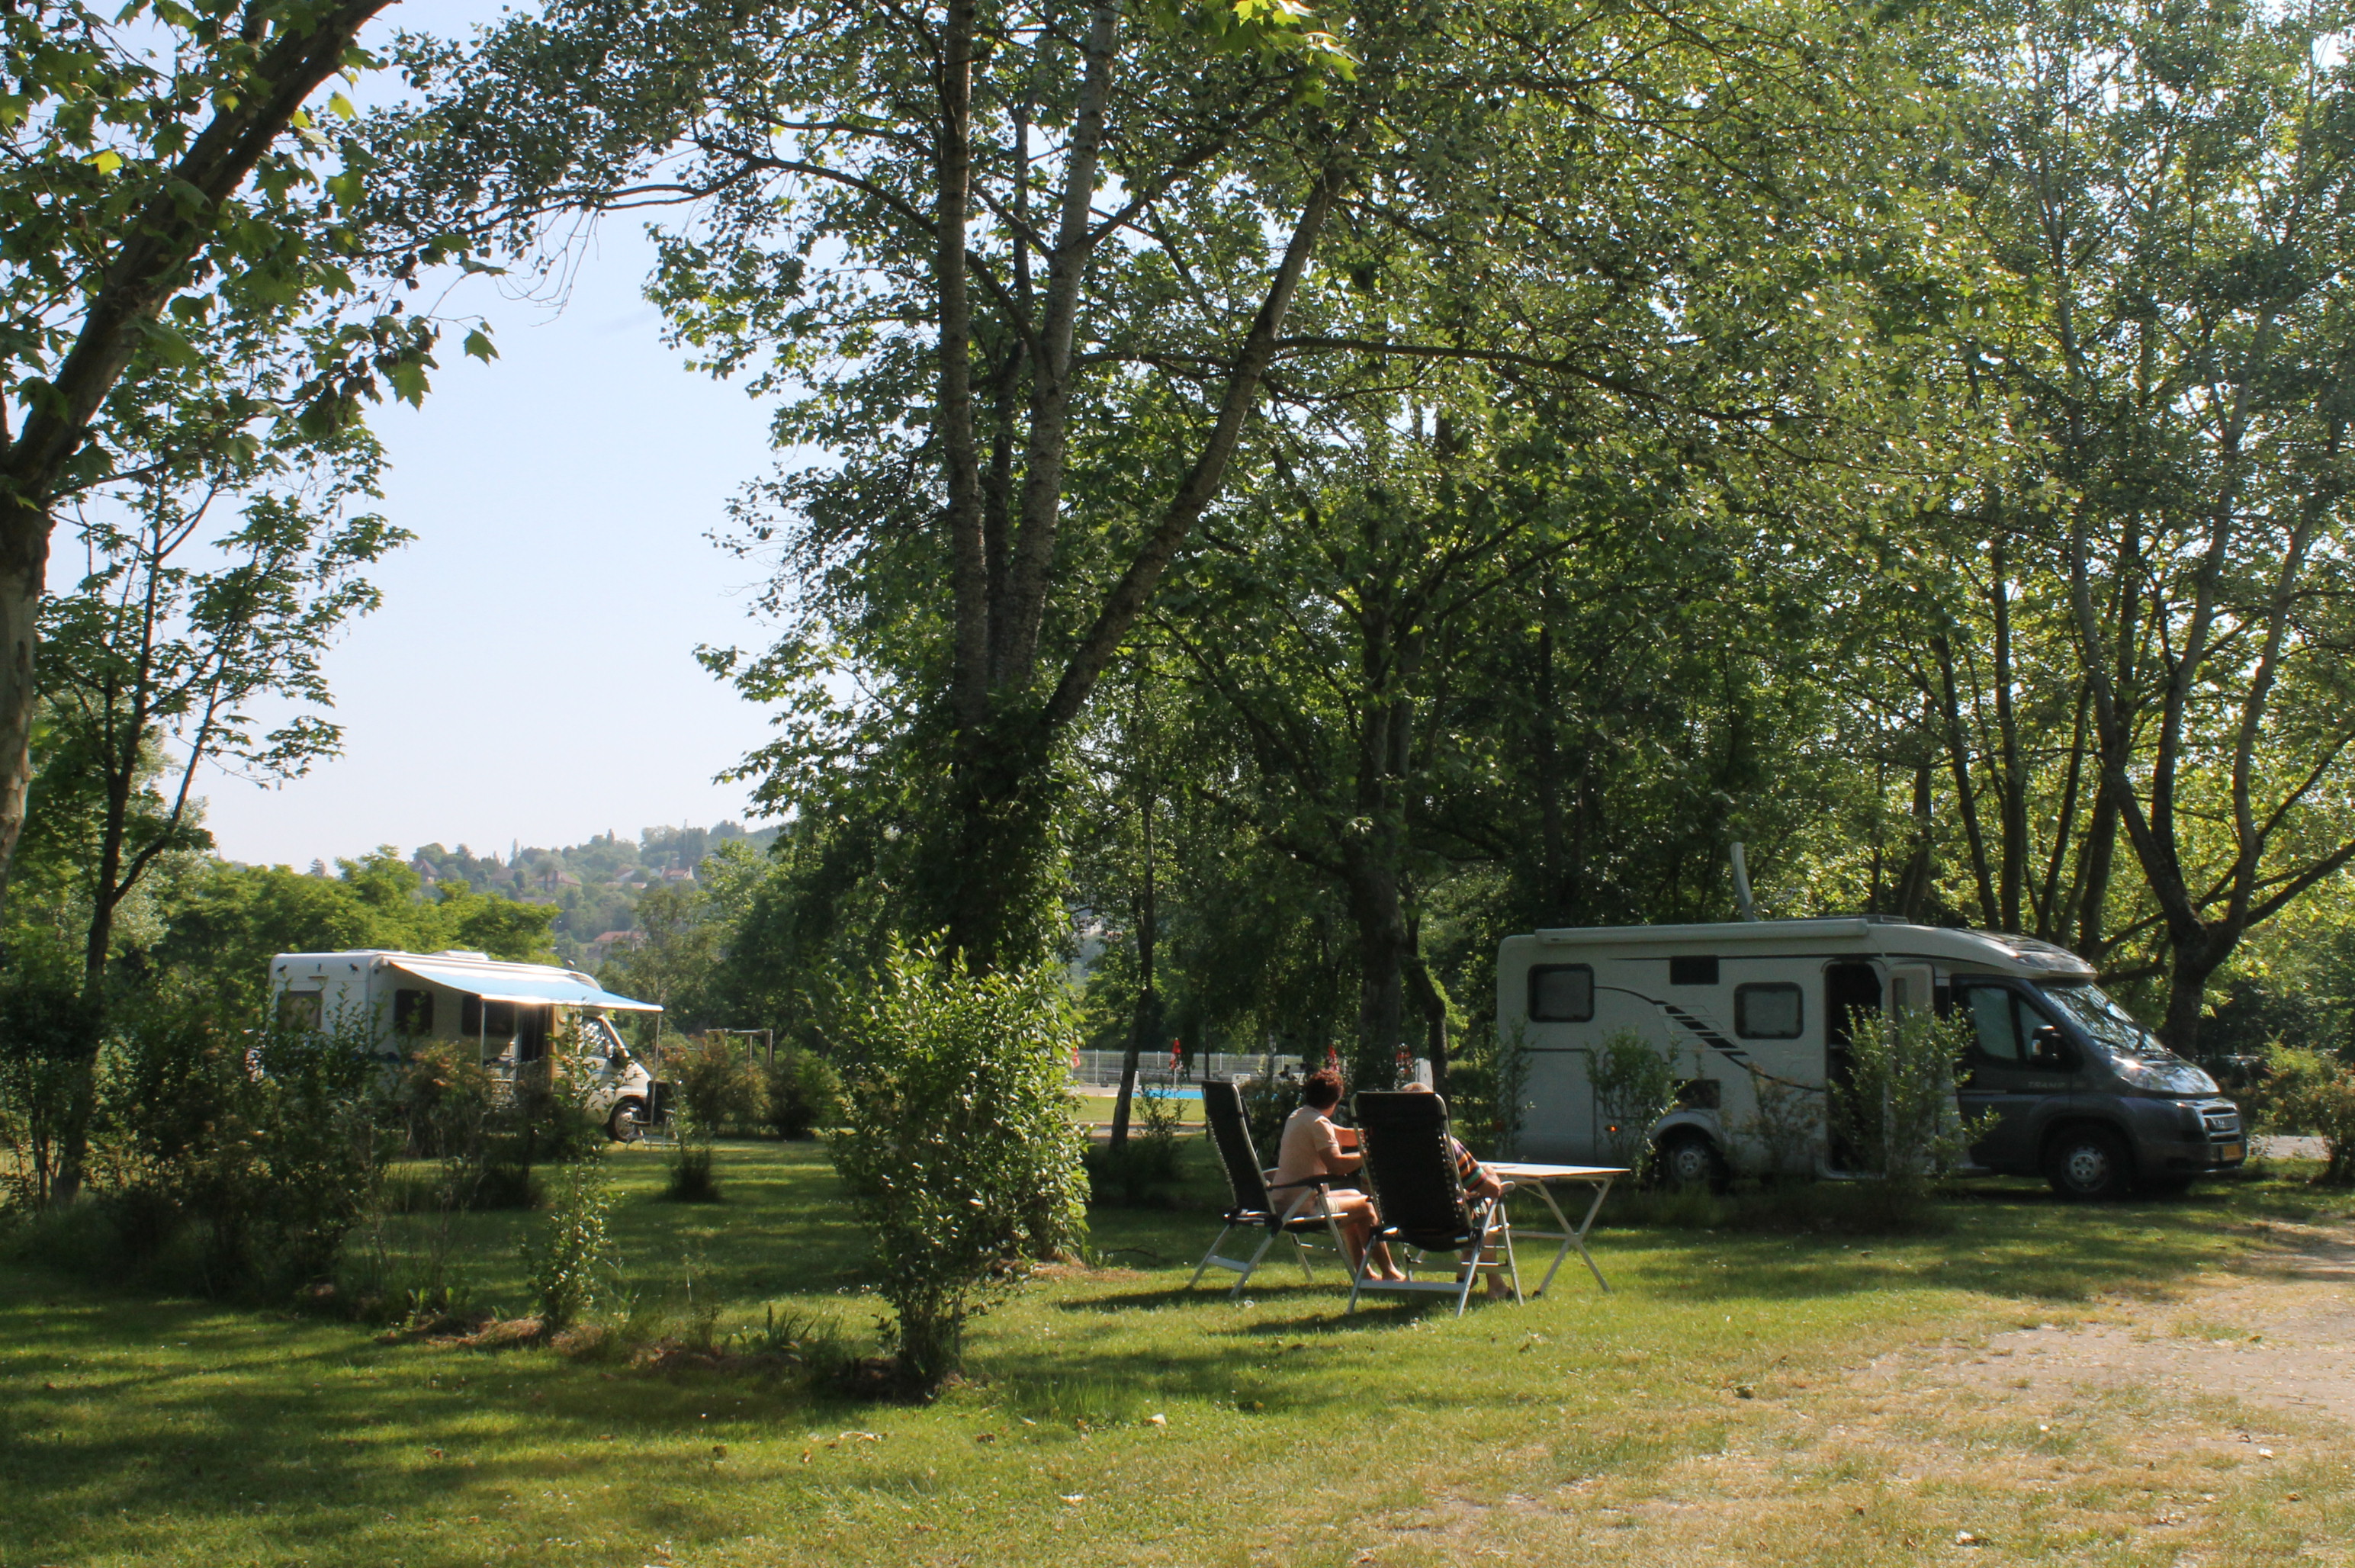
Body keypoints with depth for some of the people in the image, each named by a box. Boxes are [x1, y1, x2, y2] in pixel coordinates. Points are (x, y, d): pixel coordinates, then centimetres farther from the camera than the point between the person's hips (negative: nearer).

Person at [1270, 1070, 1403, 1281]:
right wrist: (1368, 1155, -15)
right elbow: (1336, 1165, -26)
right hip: (1302, 1206, -10)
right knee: (1365, 1206, 4)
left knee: (1352, 1196, 26)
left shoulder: (1297, 1117, 14)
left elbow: (1342, 1136, 23)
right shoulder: (1319, 1122, -15)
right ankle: (1388, 1272, 11)